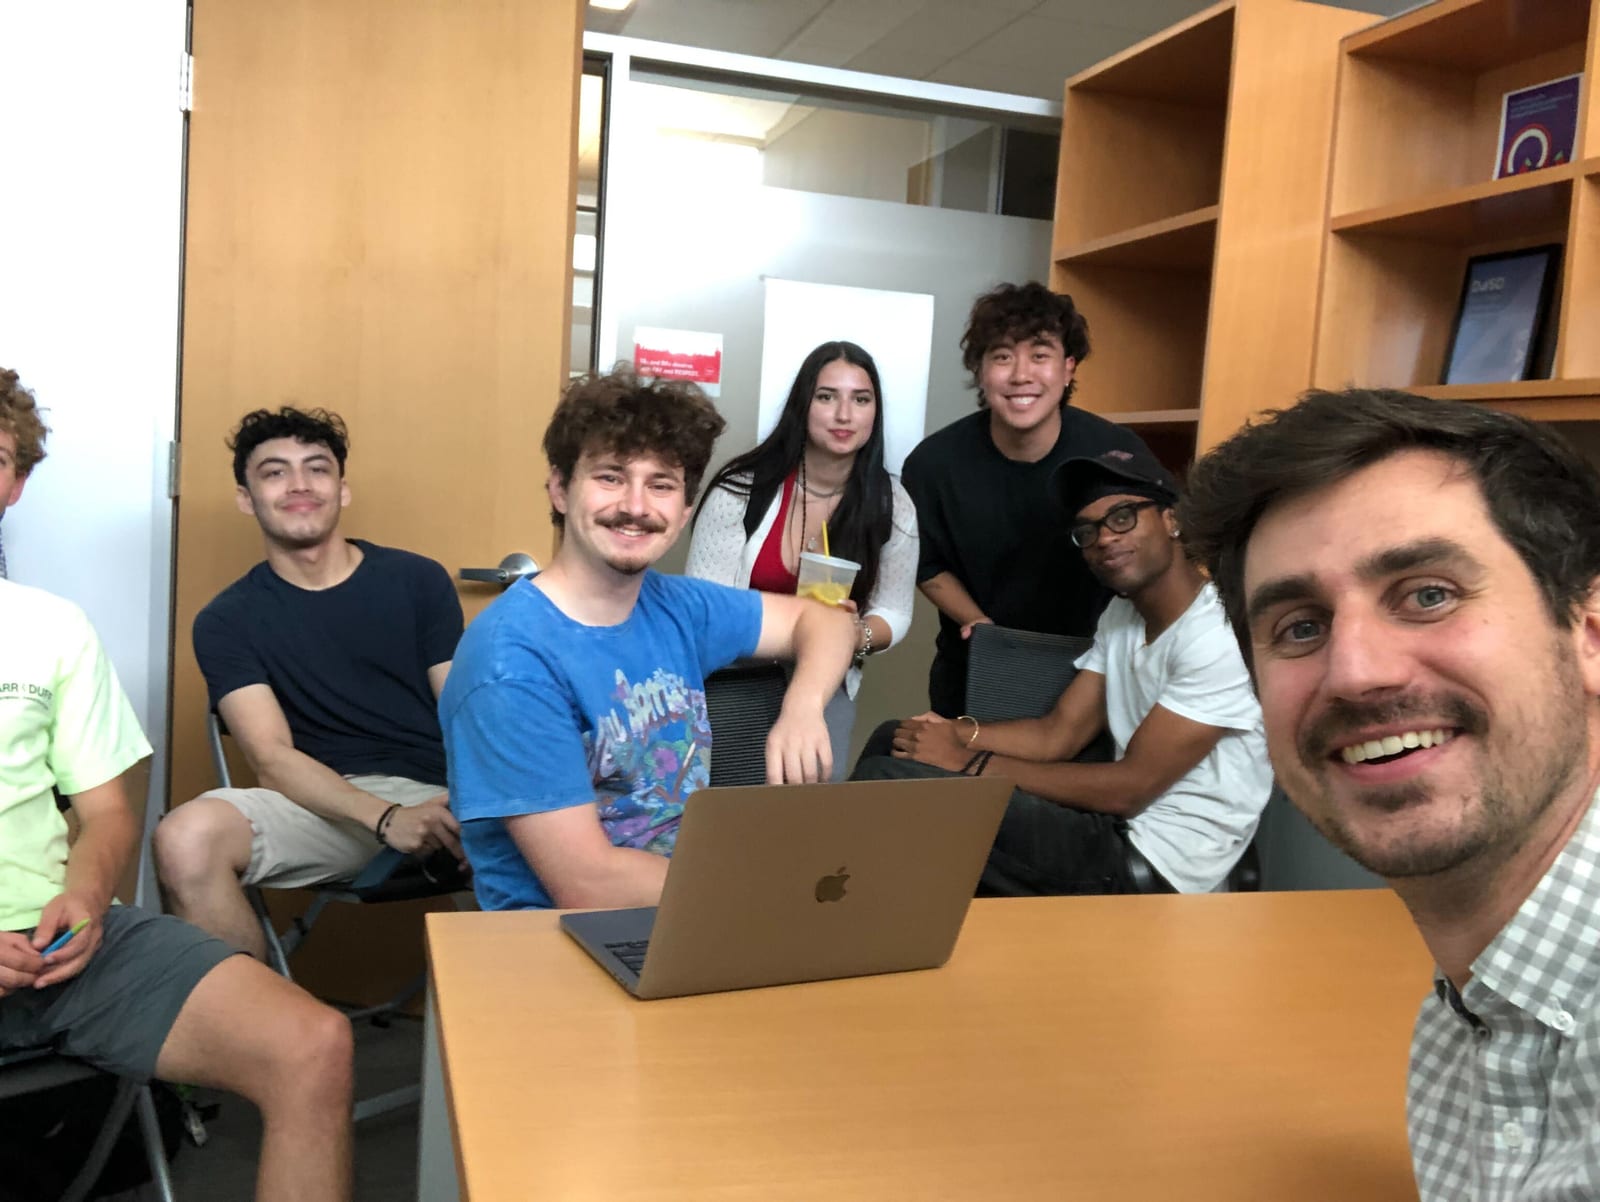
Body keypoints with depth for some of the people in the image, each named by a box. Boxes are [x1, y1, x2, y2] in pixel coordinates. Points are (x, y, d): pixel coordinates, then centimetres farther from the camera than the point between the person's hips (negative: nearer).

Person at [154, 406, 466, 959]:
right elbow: (272, 759, -4)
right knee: (186, 836, -30)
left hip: (440, 794, 0)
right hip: (322, 801, 0)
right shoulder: (226, 621, 8)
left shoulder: (419, 580, 10)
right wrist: (386, 818, -22)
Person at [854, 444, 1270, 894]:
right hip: (1114, 821, 9)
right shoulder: (1121, 614, 11)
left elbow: (1128, 789, -20)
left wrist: (971, 763, -17)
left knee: (886, 782, -19)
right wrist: (959, 734, -11)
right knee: (896, 739, 10)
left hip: (1151, 861, -9)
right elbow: (1058, 735, 8)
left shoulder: (1218, 636, -18)